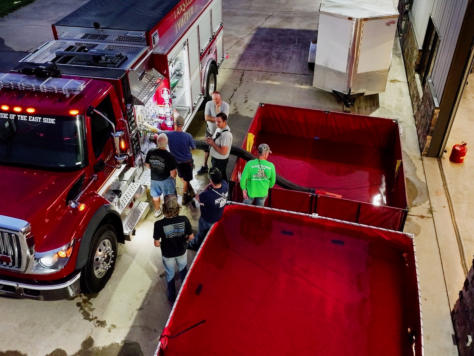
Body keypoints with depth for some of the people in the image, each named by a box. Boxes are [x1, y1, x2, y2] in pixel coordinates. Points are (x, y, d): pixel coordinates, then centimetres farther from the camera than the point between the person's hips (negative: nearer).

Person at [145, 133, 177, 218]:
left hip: (154, 178, 4)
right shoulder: (169, 156, -31)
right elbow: (173, 173, -25)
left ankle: (157, 211, 49)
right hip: (166, 179, -4)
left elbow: (147, 165, -2)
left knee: (155, 195, 27)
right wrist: (173, 176, -3)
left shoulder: (150, 152, -19)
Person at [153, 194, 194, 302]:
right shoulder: (184, 220, -26)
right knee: (183, 270, 31)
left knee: (170, 274, 25)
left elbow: (157, 243, -20)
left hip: (167, 254, -2)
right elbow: (191, 237, -13)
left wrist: (162, 244, 3)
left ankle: (172, 297, 44)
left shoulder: (159, 224, -30)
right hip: (181, 251, 2)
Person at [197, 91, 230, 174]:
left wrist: (217, 108, -32)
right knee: (207, 148, 16)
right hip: (210, 130, 3)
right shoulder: (209, 104, -12)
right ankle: (204, 167, 33)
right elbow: (206, 118, -17)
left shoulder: (225, 105, -19)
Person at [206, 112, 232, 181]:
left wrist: (212, 144, -25)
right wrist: (211, 140, -6)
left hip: (221, 160, -9)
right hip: (215, 157, 9)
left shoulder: (226, 134, -31)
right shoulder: (219, 128, -2)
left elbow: (223, 152, -31)